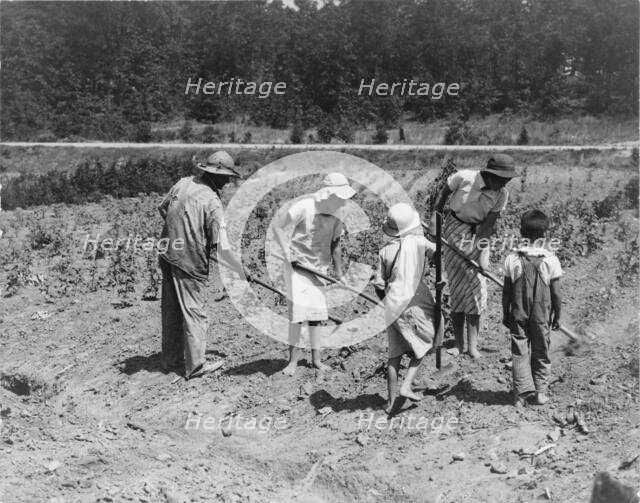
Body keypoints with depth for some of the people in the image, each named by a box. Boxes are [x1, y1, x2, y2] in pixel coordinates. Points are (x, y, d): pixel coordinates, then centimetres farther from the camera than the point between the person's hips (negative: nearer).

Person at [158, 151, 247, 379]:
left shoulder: (183, 183, 0)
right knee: (194, 313, 4)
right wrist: (241, 270, -7)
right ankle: (195, 365, 10)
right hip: (190, 264, -7)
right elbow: (223, 249, -20)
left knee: (171, 311, 16)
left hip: (168, 256, 7)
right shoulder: (213, 203, -18)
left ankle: (171, 359, 29)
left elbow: (161, 208, 18)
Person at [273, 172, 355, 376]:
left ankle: (316, 358, 19)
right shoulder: (305, 206, -18)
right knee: (298, 310, -8)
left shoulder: (337, 213, -2)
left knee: (316, 312, 8)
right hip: (297, 264, -5)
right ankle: (293, 358, 6)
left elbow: (335, 244, 8)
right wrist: (286, 249, -22)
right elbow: (277, 225, -12)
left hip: (318, 267, 5)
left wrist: (339, 273, 10)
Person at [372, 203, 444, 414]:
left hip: (393, 307, 4)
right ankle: (406, 386, 0)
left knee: (395, 352, 12)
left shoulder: (385, 250, 3)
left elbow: (378, 284, 5)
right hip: (415, 303, -4)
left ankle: (391, 398, 15)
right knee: (423, 345, 14)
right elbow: (436, 250, 8)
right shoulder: (417, 241, -8)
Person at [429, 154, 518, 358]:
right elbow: (444, 192, -1)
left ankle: (472, 345, -2)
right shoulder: (464, 177, -19)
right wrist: (435, 218, -3)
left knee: (476, 284, -6)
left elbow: (489, 224, -12)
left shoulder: (501, 194, -12)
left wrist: (482, 253, -19)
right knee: (457, 284, -1)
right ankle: (458, 343, 7)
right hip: (455, 229, -1)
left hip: (479, 233, 2)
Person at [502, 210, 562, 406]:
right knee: (541, 353, 13)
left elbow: (506, 292, -1)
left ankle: (522, 392, 2)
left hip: (518, 315, 0)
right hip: (541, 316, 0)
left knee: (520, 353, 7)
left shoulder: (512, 259, -7)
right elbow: (556, 293, -5)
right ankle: (540, 392, 17)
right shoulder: (551, 260, -10)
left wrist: (505, 314, 10)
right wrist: (557, 316, 7)